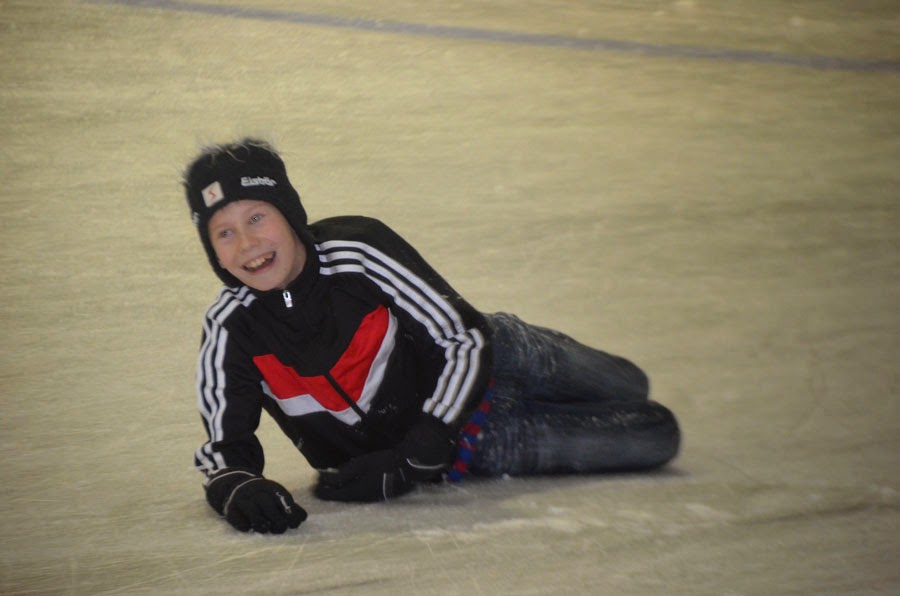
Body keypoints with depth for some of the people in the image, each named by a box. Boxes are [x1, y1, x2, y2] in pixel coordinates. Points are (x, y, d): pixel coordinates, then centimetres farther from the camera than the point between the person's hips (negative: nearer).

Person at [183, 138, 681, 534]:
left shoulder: (358, 250, -31)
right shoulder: (231, 329, -23)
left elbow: (467, 340, -27)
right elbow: (224, 444, -17)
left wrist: (414, 459, -32)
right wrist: (236, 489, -42)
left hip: (481, 370, -1)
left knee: (659, 436, 20)